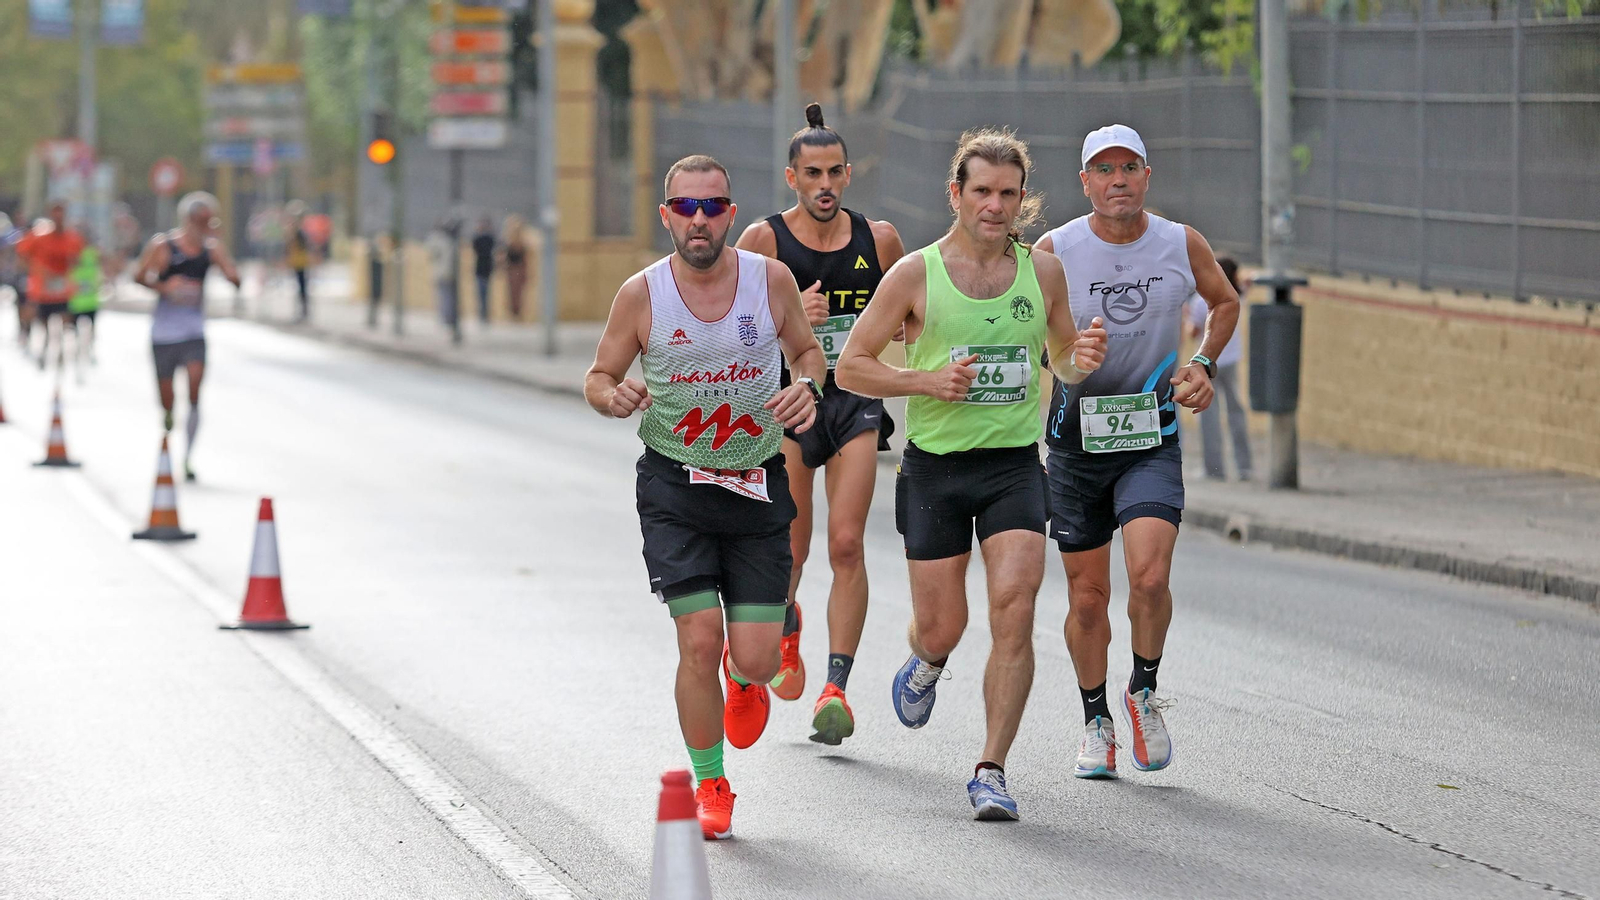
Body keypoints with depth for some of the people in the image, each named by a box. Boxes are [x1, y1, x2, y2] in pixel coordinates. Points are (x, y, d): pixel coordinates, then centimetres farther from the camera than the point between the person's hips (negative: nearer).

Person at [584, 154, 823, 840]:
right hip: (675, 483, -1)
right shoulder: (641, 294, -7)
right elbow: (598, 377, 5)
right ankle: (710, 788, 10)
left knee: (754, 658, -4)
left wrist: (806, 386, -10)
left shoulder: (771, 279, -5)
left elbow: (807, 350, 12)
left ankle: (744, 679, 37)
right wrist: (614, 397, -19)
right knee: (699, 642, -12)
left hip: (757, 484, 1)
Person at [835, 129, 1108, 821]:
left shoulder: (1042, 271, 3)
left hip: (1015, 465, 1)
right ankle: (927, 664, 44)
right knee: (941, 628, 5)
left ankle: (991, 771, -8)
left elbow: (1061, 361, 17)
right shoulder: (916, 274, -4)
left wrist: (1080, 360, -8)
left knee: (1014, 613, -15)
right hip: (935, 465, -1)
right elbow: (850, 366, -1)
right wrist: (927, 380, -16)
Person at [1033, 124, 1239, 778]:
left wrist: (1202, 365, 5)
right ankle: (1096, 723, 25)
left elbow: (1225, 301, 18)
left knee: (1150, 576, -18)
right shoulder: (1055, 251, -8)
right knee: (1088, 594, 5)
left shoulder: (1182, 245, -3)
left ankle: (1143, 693, 7)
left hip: (1152, 437, 0)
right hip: (1075, 436, 0)